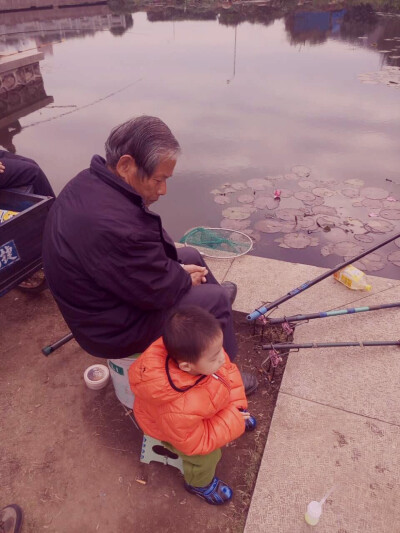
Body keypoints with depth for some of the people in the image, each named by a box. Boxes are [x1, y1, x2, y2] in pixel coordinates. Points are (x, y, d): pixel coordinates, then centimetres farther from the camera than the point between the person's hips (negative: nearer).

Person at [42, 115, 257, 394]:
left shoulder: (90, 182, -7)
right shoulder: (113, 225, -39)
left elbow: (150, 242, 5)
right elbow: (158, 292, -26)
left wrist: (177, 267, -2)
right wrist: (185, 279, -7)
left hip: (100, 297, 9)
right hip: (114, 328, -9)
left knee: (191, 255, 17)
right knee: (217, 300, -3)